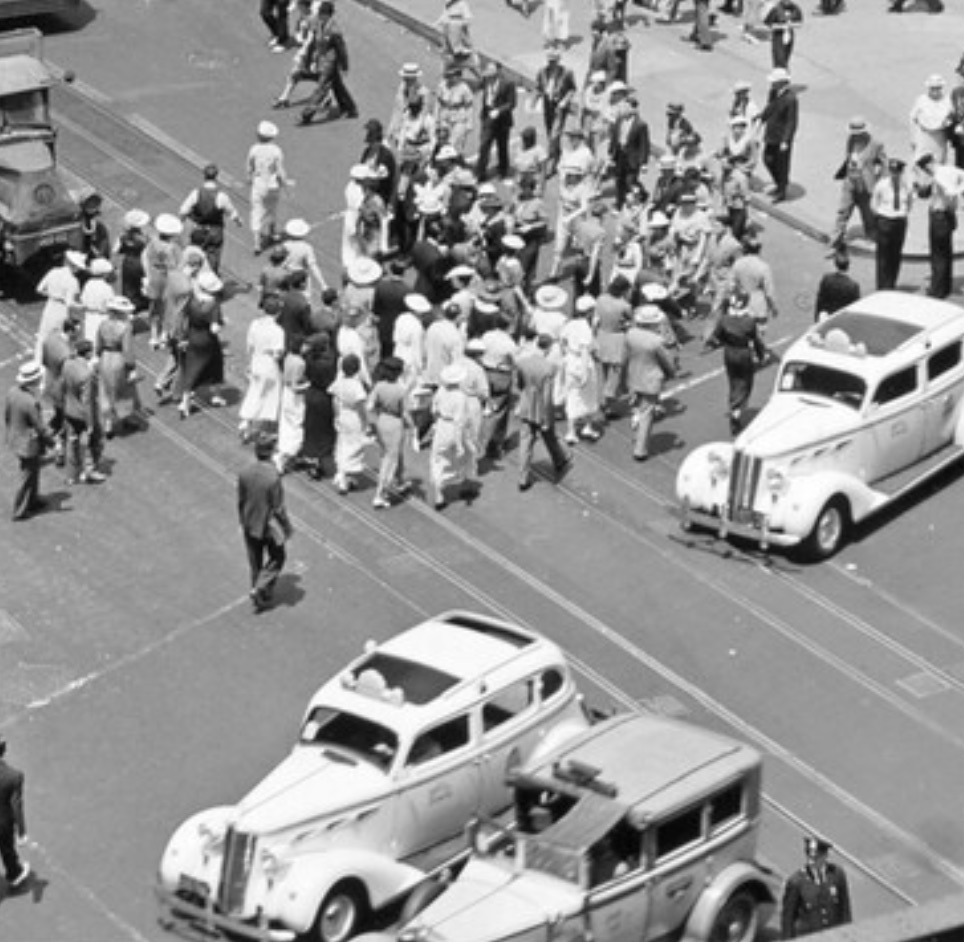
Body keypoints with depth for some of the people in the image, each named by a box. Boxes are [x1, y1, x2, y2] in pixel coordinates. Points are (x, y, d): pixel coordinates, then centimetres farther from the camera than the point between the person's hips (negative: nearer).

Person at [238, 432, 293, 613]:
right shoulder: (273, 477, -30)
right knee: (276, 558, 21)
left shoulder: (244, 474, -14)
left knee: (255, 562, 22)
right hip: (270, 528, -5)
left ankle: (259, 598, 36)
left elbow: (241, 502, -1)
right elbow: (278, 509, -21)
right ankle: (260, 589, 11)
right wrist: (287, 528, -5)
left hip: (250, 526, 5)